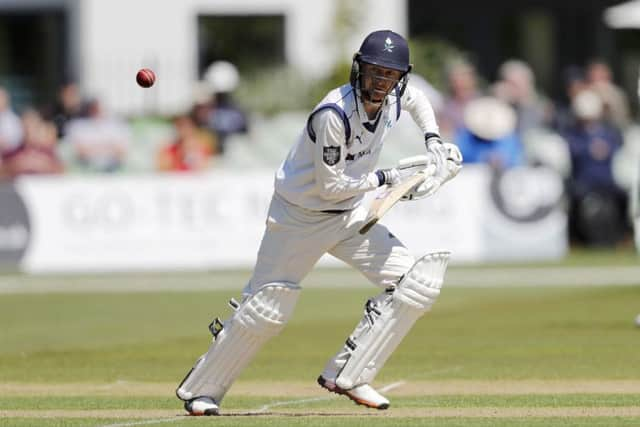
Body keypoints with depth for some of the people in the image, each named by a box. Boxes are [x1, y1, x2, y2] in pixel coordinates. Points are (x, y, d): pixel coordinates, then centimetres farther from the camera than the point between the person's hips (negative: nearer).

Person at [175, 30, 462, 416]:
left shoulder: (391, 98, -8)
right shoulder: (334, 114, -30)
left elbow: (415, 98, 20)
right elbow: (331, 186, -26)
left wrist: (433, 140, 5)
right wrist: (387, 178, -20)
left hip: (349, 216, 7)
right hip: (299, 217, -7)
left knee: (415, 282, -7)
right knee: (267, 310, -5)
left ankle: (346, 376, -2)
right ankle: (202, 390, 16)